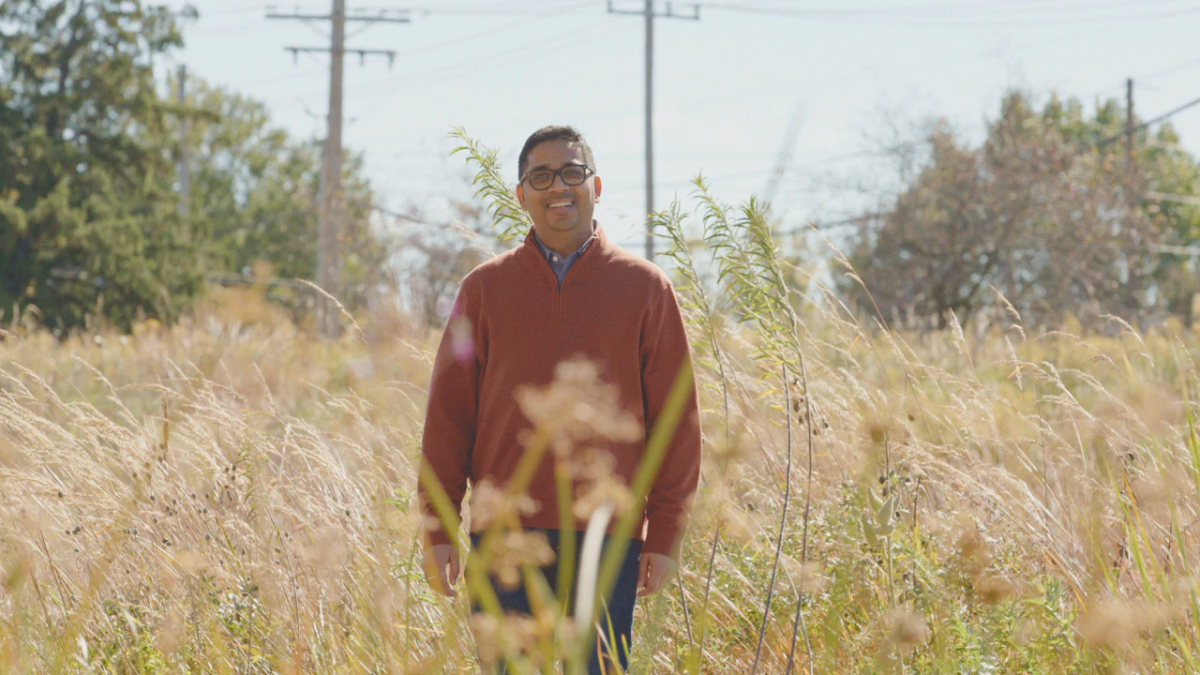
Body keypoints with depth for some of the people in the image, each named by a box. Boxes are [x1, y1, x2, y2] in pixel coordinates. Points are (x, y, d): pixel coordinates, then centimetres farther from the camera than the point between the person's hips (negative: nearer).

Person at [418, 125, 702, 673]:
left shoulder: (644, 287, 7)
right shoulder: (485, 288, 9)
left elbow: (675, 418, 6)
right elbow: (448, 416, 8)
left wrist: (666, 534, 0)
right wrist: (436, 529, 1)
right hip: (505, 535, 1)